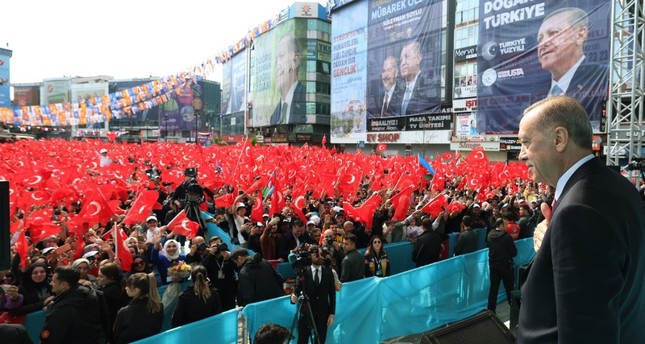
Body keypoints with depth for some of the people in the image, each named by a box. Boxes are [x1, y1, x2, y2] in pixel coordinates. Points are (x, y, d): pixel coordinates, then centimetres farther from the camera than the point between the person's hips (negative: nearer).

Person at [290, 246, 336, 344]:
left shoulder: (328, 271, 1)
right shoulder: (304, 271, -6)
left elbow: (332, 293, 3)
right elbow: (298, 288, -4)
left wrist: (332, 313, 0)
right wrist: (294, 296, -27)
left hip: (323, 313, 2)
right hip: (306, 312, -2)